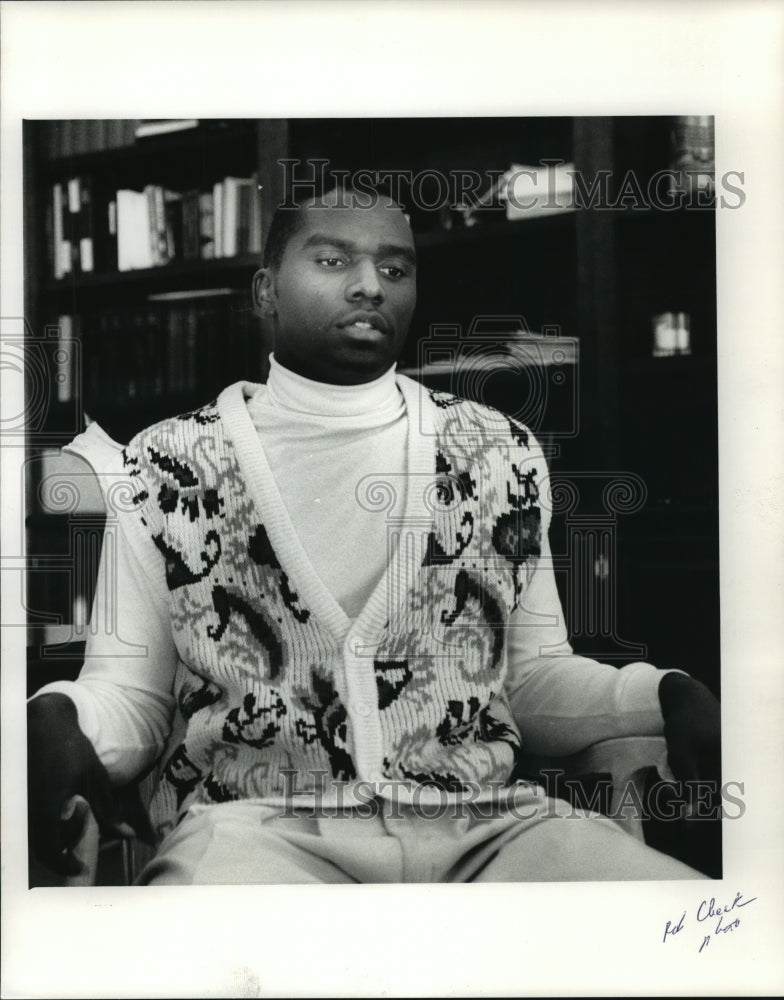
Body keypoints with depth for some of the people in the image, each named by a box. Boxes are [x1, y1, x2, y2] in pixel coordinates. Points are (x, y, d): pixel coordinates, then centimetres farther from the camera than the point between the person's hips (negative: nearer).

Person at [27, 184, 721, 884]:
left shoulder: (503, 453, 16)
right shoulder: (165, 465, 10)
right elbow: (131, 692, 10)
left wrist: (660, 694, -2)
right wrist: (59, 717, -13)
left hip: (484, 825, 3)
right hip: (254, 822, -2)